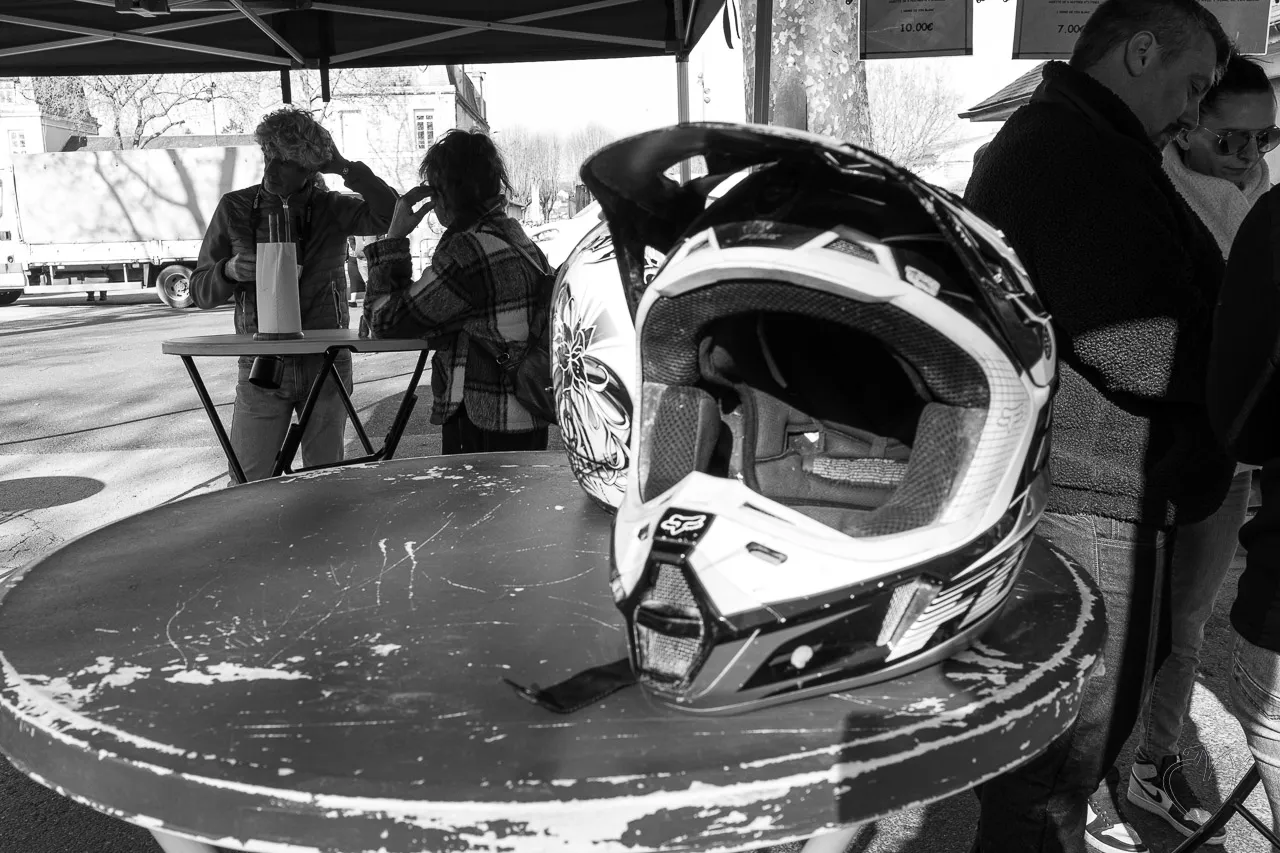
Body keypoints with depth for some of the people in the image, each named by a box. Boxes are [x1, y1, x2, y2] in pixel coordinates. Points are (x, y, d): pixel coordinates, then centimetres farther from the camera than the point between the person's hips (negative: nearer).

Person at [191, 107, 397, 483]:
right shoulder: (235, 208, 3)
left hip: (326, 366, 0)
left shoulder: (332, 209, 2)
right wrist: (229, 271, -16)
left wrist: (344, 168, -13)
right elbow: (201, 291, 6)